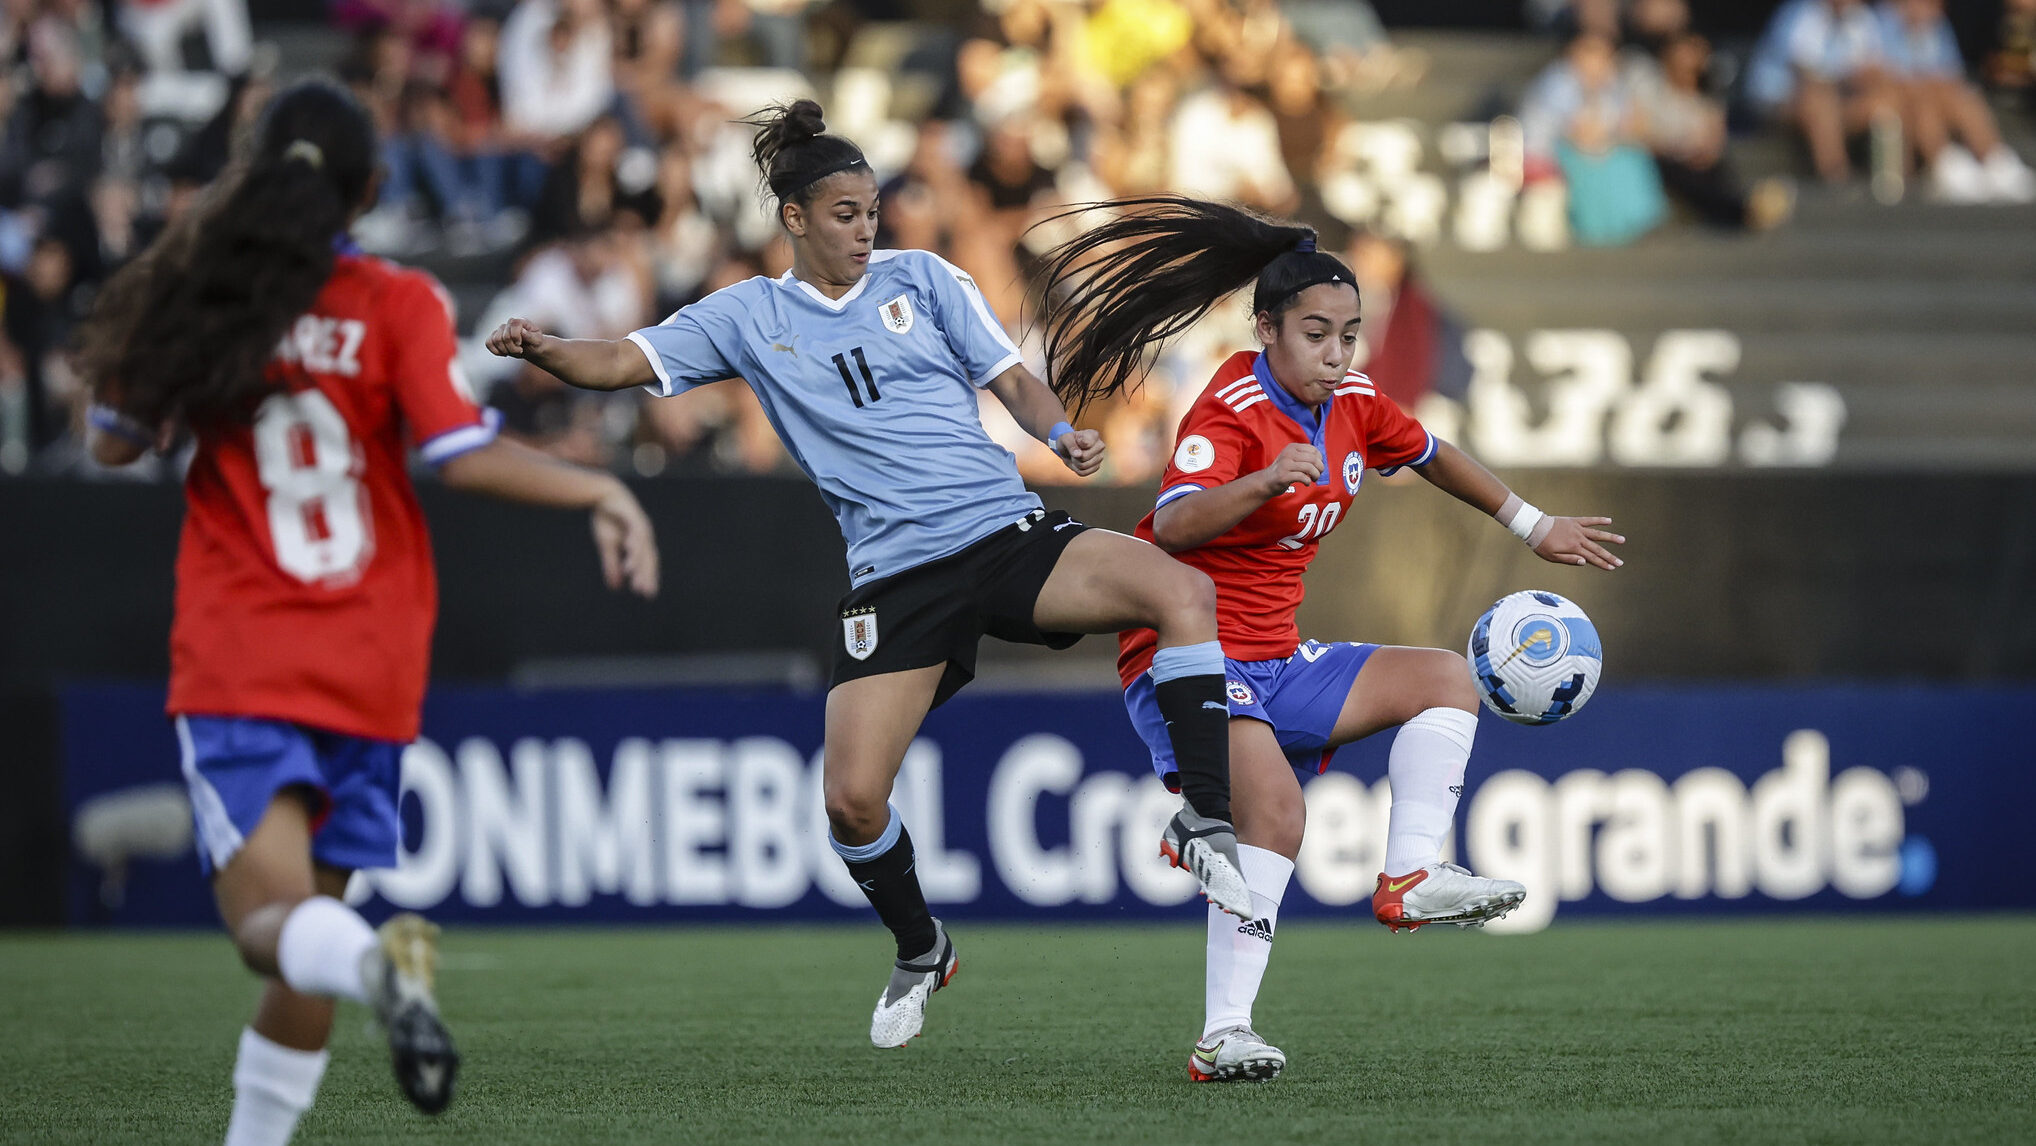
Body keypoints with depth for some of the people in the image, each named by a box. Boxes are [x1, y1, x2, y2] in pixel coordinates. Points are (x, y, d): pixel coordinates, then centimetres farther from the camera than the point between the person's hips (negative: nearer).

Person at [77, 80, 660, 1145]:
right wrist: (600, 491, -5)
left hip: (237, 665, -1)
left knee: (272, 922, -8)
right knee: (311, 920, 14)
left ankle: (375, 960, -42)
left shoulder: (203, 293, 0)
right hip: (371, 665, 1)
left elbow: (112, 442, 11)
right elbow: (463, 455, -15)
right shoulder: (399, 304, -5)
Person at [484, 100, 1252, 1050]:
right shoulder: (747, 318, 8)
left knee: (1183, 592, -26)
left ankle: (1206, 825, -16)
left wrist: (1061, 432, -11)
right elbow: (621, 362, 1)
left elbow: (1011, 380, 9)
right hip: (896, 573, 0)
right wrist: (542, 349, -19)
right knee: (852, 797, -11)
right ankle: (920, 952, 19)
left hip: (1009, 533, 0)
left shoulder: (921, 279, 9)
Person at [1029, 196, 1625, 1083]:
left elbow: (1431, 455, 27)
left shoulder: (1352, 404, 6)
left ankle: (1411, 877, -8)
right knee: (1274, 806, -30)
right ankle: (1223, 1036, -33)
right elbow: (1172, 526, -34)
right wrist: (1267, 479, -48)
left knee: (1445, 680, 7)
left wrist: (1534, 528, 33)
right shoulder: (1231, 411, -17)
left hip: (1278, 661, 9)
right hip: (1190, 657, -9)